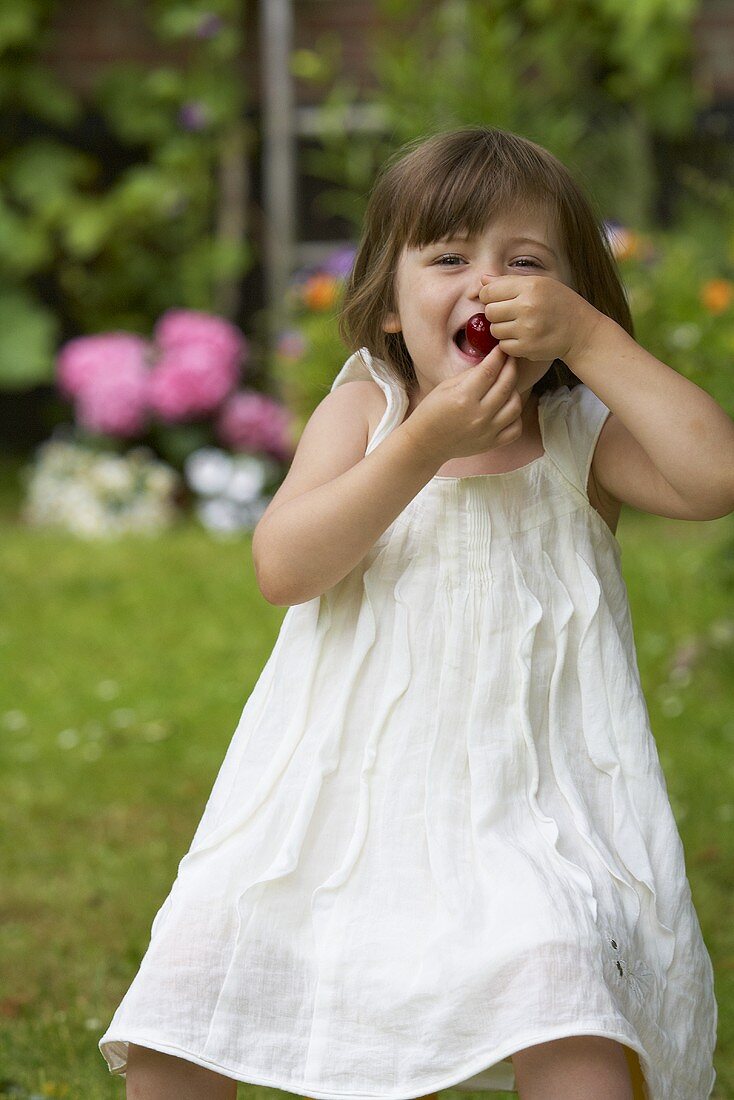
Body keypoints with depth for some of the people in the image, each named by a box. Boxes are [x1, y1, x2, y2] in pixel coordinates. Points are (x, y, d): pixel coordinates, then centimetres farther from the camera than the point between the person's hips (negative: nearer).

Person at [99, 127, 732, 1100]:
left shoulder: (582, 436, -2)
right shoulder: (363, 414, 0)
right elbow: (284, 566, -15)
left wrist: (593, 340, -22)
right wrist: (425, 443, -22)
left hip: (518, 808, -2)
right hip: (340, 798, 2)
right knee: (180, 1009, -4)